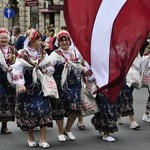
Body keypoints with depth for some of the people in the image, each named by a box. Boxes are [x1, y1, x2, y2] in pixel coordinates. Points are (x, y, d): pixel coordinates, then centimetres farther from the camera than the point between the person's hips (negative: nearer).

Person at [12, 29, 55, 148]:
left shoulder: (43, 53, 7)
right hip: (27, 88, -3)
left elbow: (51, 67, 14)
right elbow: (17, 70, -14)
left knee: (44, 110, -6)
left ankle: (43, 139, 0)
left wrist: (46, 70, -8)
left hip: (41, 87, 3)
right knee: (28, 111, 4)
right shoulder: (22, 54, -7)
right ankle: (31, 138, 22)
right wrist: (20, 84, -27)